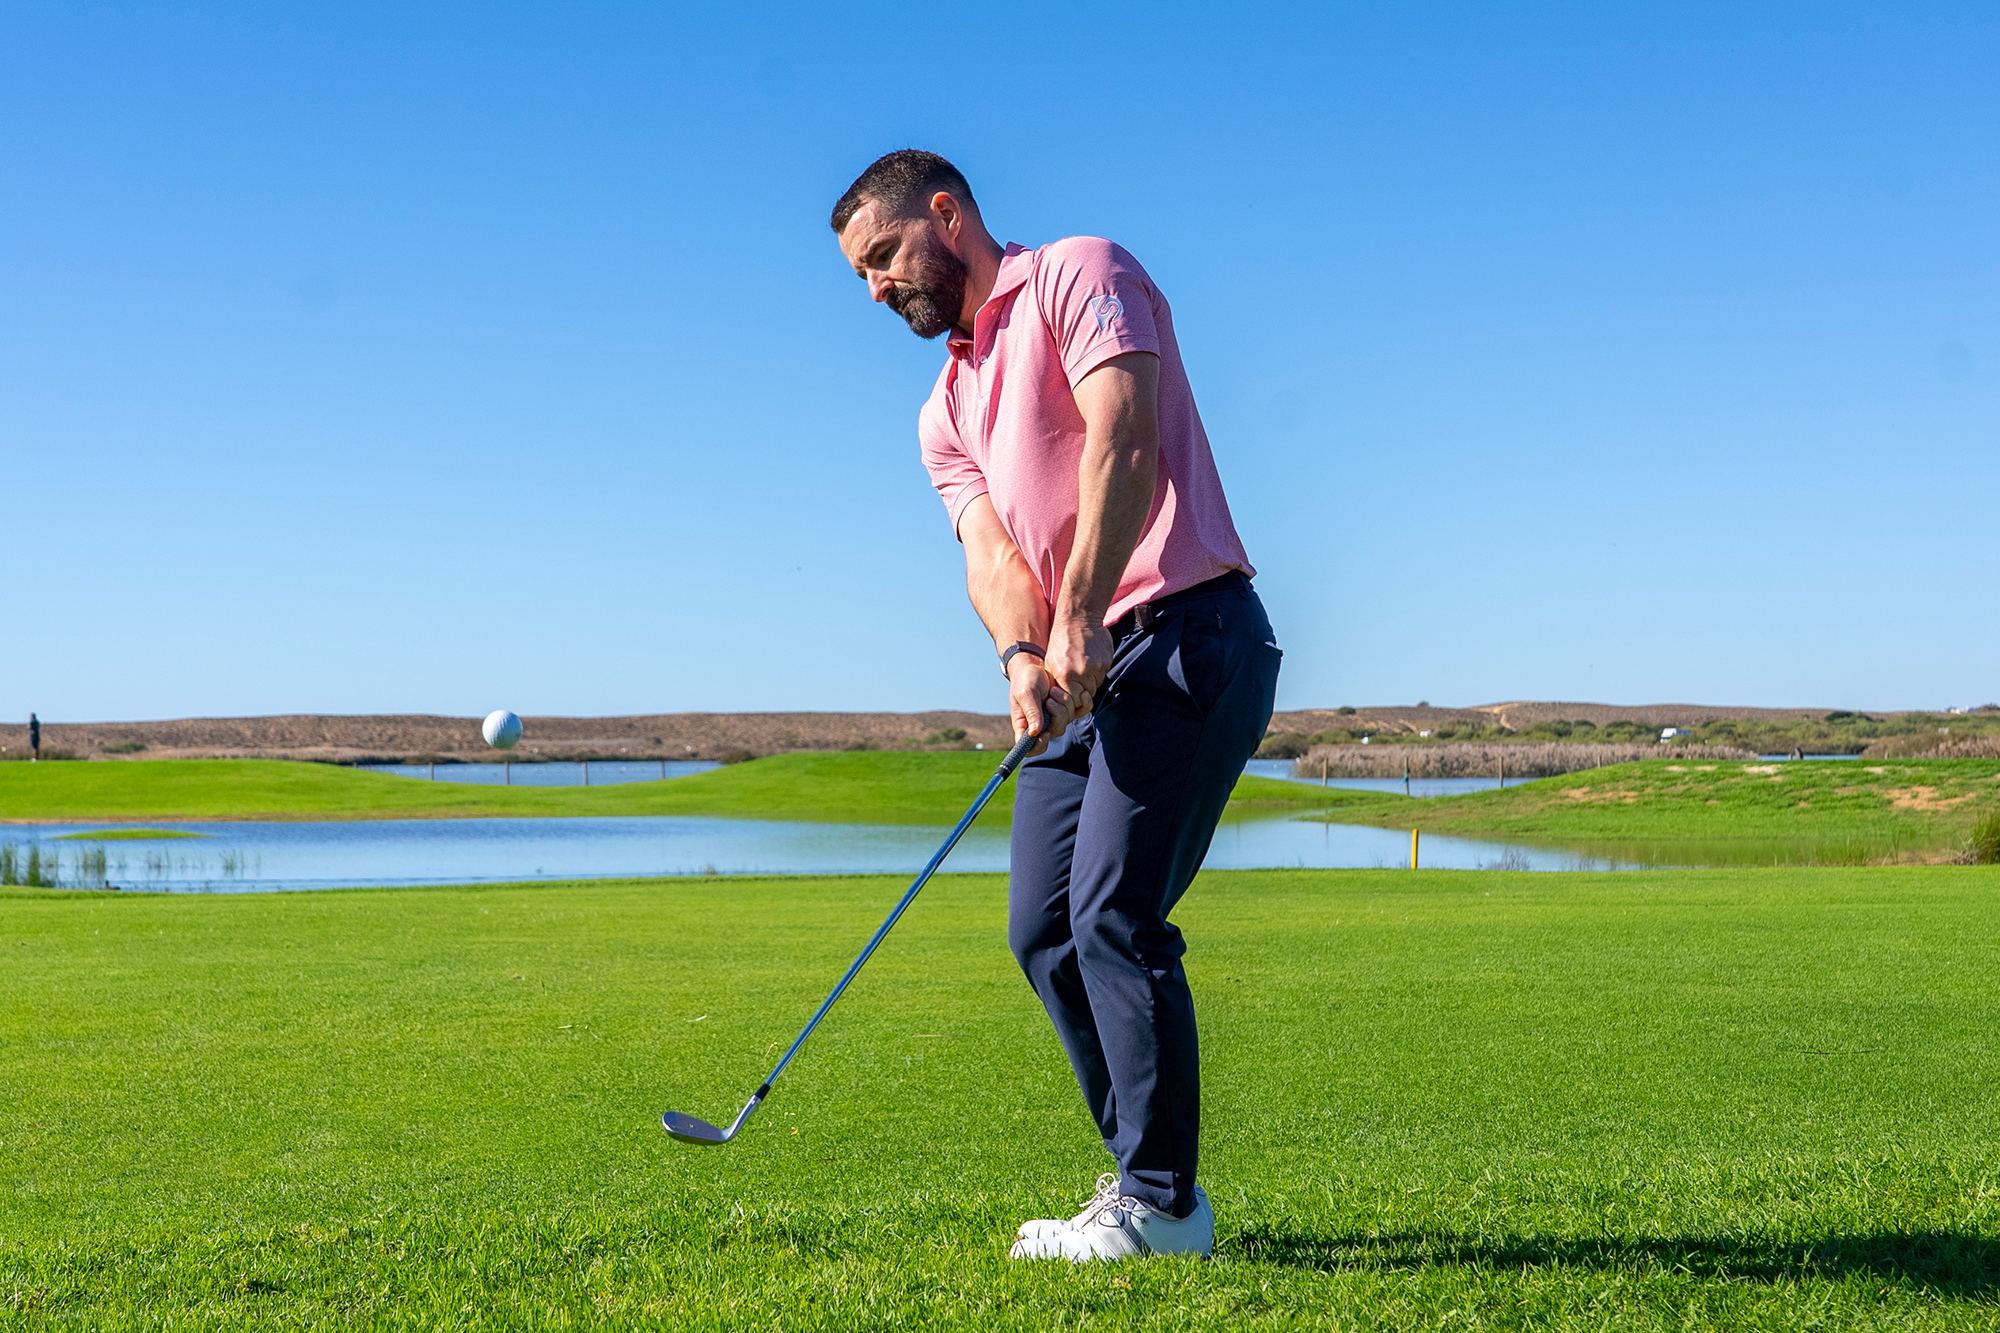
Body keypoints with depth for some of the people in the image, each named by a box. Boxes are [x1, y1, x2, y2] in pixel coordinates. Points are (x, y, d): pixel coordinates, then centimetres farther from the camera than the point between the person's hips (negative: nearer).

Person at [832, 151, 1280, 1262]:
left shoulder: (1081, 274, 0)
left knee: (1114, 914, -13)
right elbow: (989, 547, 5)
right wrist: (1021, 657, -16)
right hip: (1080, 672, 8)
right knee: (1043, 930, 5)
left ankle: (1161, 1204, -3)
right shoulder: (944, 413, 22)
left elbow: (1121, 441, -16)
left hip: (1182, 636, -8)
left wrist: (1078, 619, -23)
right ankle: (1146, 1178, 16)